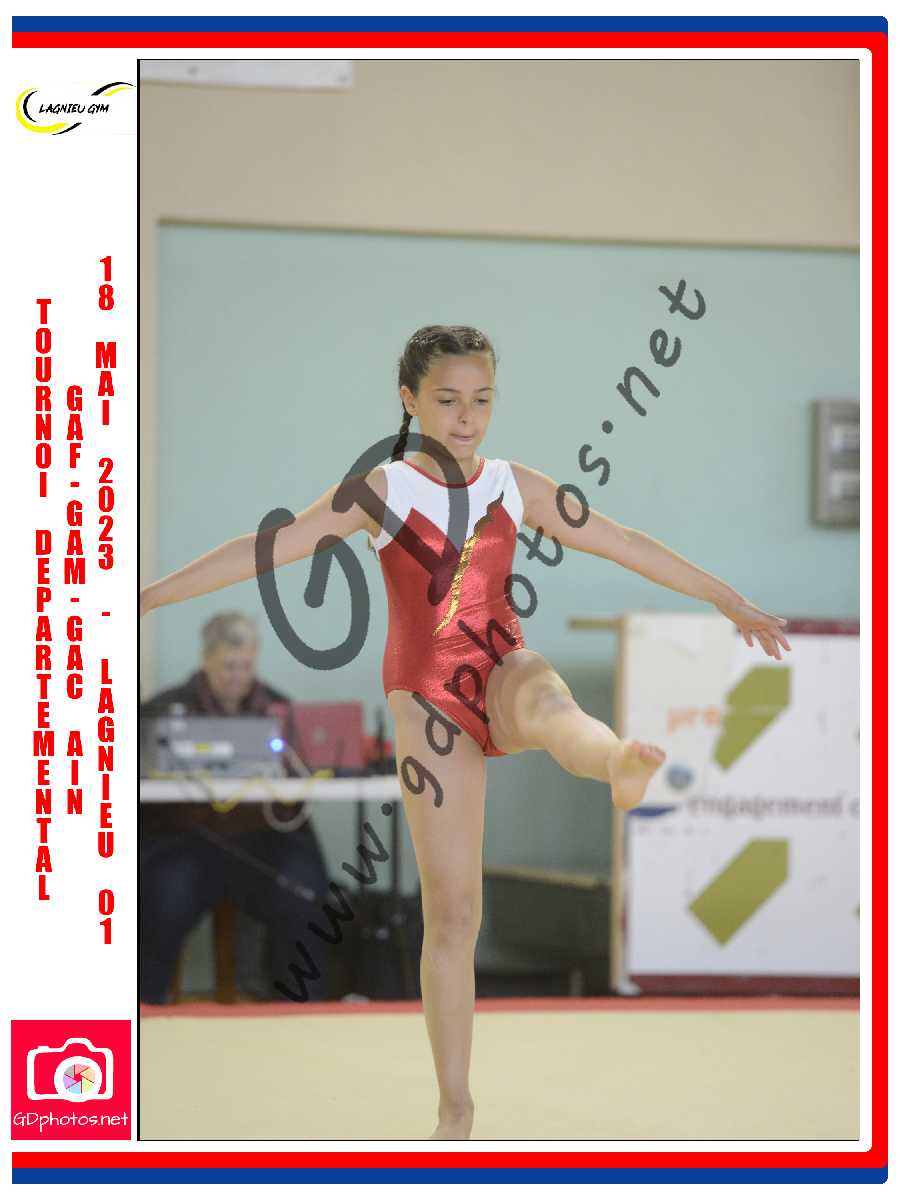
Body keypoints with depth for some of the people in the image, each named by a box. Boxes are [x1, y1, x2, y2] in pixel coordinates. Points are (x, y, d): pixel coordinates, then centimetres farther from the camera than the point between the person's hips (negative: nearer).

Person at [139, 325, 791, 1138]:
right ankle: (455, 1109, 5)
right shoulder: (384, 491, 1)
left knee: (544, 697, -39)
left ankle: (622, 764, -76)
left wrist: (732, 602, 21)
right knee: (452, 910, -3)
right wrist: (147, 596, -12)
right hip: (429, 701, -1)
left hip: (502, 673, 1)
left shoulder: (516, 486, 9)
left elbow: (628, 545, 16)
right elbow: (266, 548, -5)